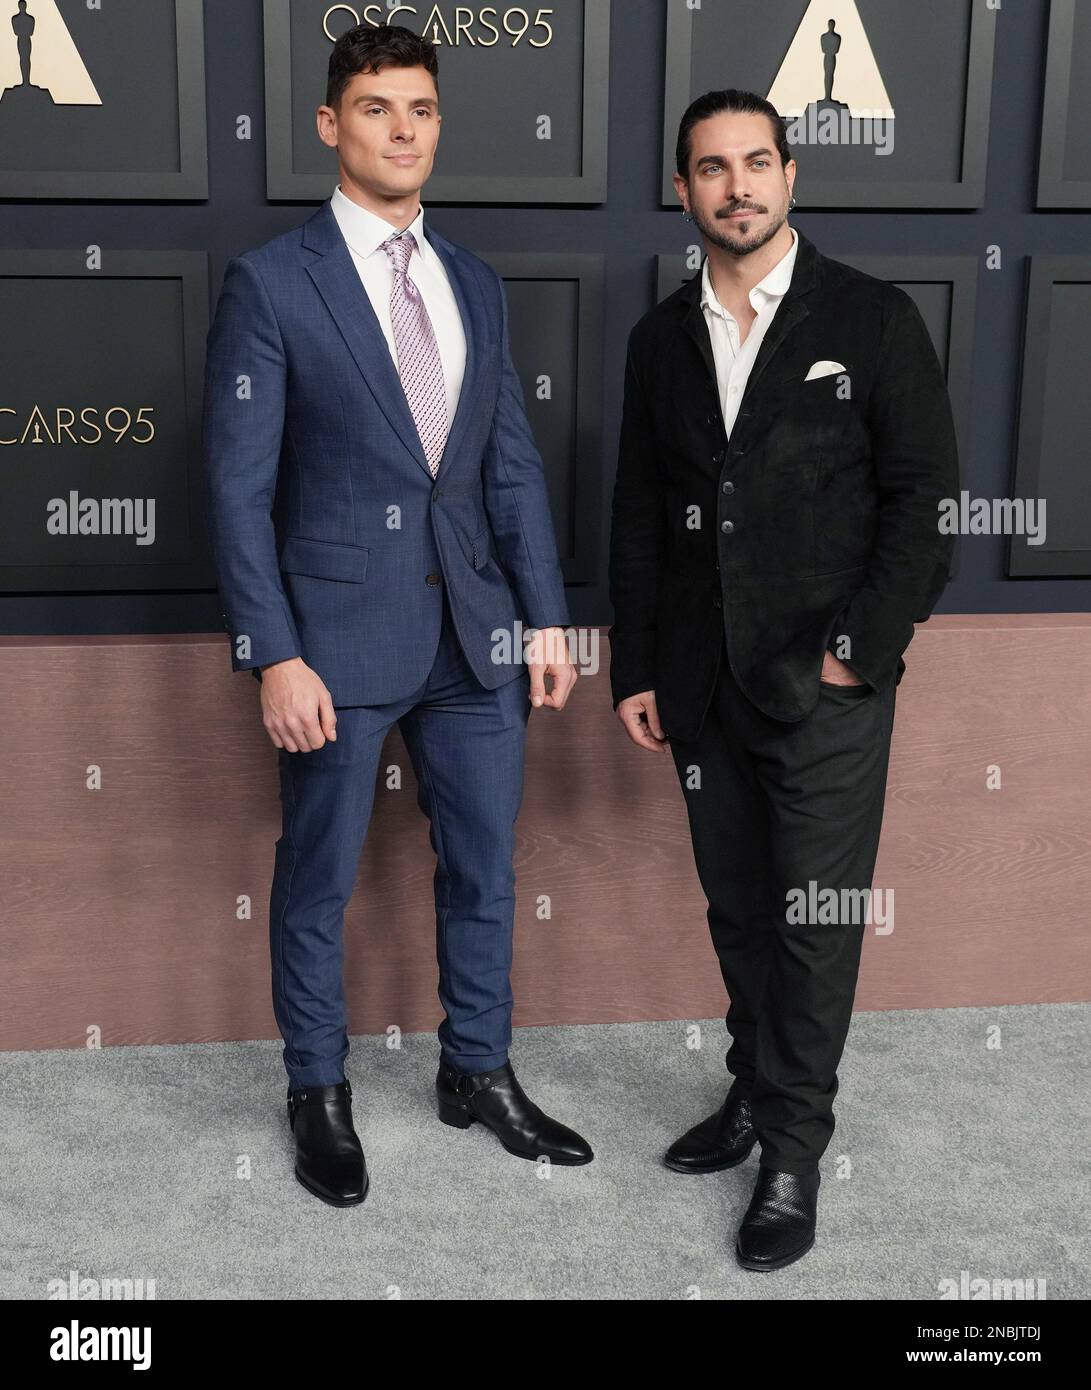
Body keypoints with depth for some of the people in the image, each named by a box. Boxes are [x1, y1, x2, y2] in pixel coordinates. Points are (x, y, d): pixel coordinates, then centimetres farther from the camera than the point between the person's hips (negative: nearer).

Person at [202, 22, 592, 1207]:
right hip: (339, 636, -5)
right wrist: (275, 657, -14)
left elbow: (513, 465, 11)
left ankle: (478, 1072, 34)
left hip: (476, 630, 5)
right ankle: (318, 1095, 29)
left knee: (483, 867, 14)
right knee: (317, 882, 9)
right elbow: (239, 487, -9)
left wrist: (546, 616, 5)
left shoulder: (474, 285, 11)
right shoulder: (270, 283, -5)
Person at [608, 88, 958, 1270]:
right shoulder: (660, 339, 10)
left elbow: (924, 493, -4)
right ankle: (755, 1093, 33)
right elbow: (639, 513, 12)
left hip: (824, 685, -4)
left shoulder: (872, 319, -2)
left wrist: (864, 649, -11)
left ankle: (793, 1152, 16)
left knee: (815, 922, 1)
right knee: (736, 909, 14)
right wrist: (634, 669, 8)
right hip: (702, 685, 4)